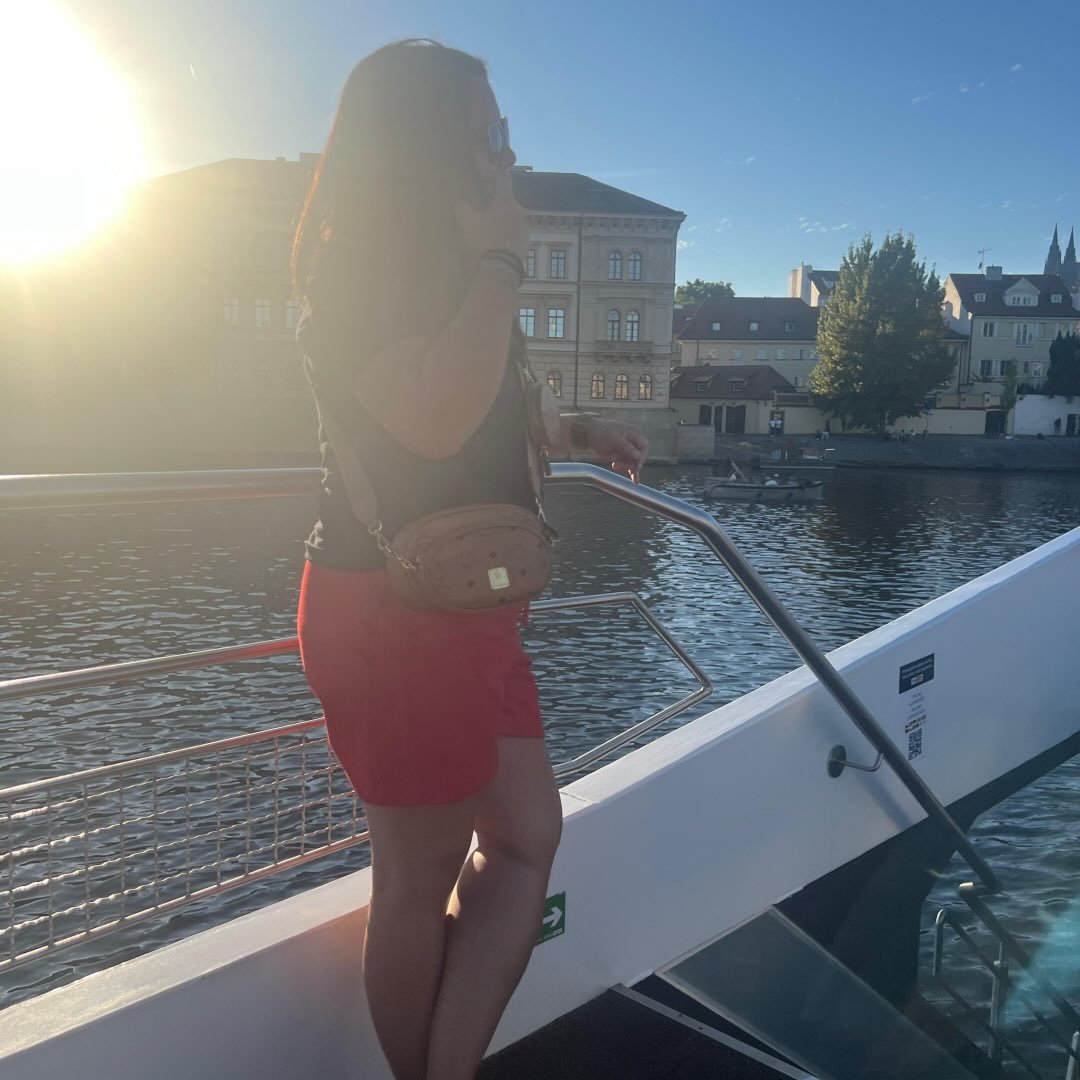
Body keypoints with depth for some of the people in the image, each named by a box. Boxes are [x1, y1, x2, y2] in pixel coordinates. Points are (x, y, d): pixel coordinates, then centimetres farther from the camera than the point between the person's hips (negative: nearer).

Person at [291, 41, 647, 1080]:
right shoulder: (357, 275, -13)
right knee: (424, 874, 4)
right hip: (393, 613, -10)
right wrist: (500, 262, -18)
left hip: (464, 602, 10)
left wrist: (577, 431, 14)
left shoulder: (439, 274, 16)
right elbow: (436, 421, -30)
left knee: (525, 837, 13)